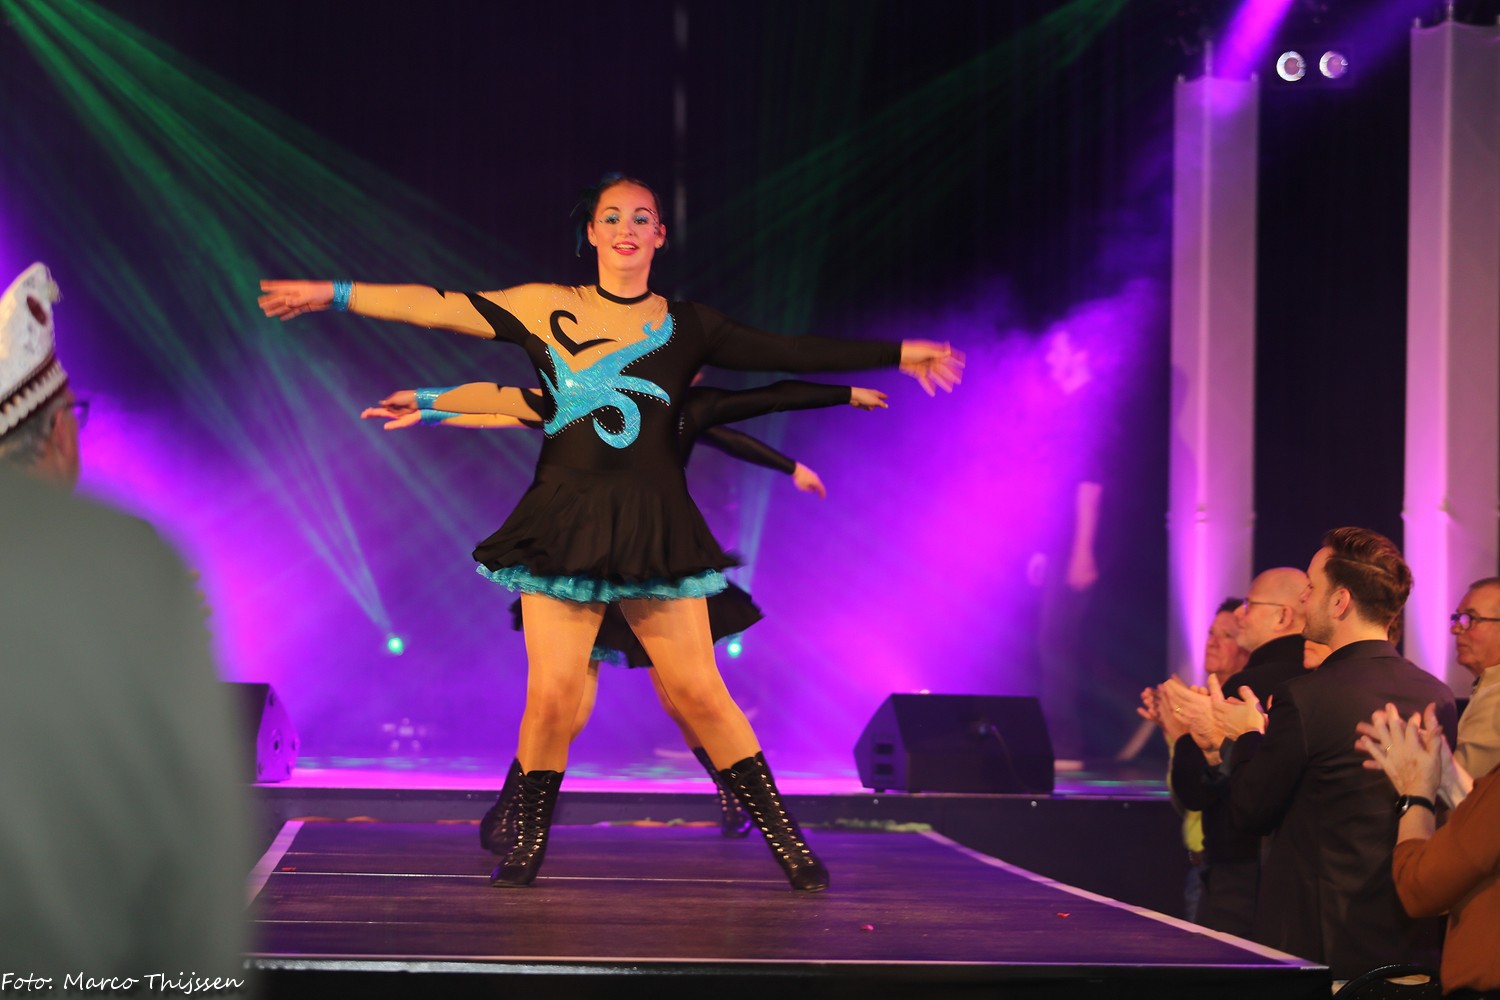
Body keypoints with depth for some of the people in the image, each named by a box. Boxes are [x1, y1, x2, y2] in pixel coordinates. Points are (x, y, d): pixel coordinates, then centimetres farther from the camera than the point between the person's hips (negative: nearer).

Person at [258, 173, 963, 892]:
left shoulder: (686, 326, 11)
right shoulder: (545, 308, 9)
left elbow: (787, 353, 12)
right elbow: (439, 308, 9)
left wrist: (897, 354, 10)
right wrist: (334, 294, 7)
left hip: (655, 527, 0)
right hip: (565, 523, 0)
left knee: (698, 690, -3)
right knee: (551, 692, -7)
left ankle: (784, 839, 7)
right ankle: (527, 846, 12)